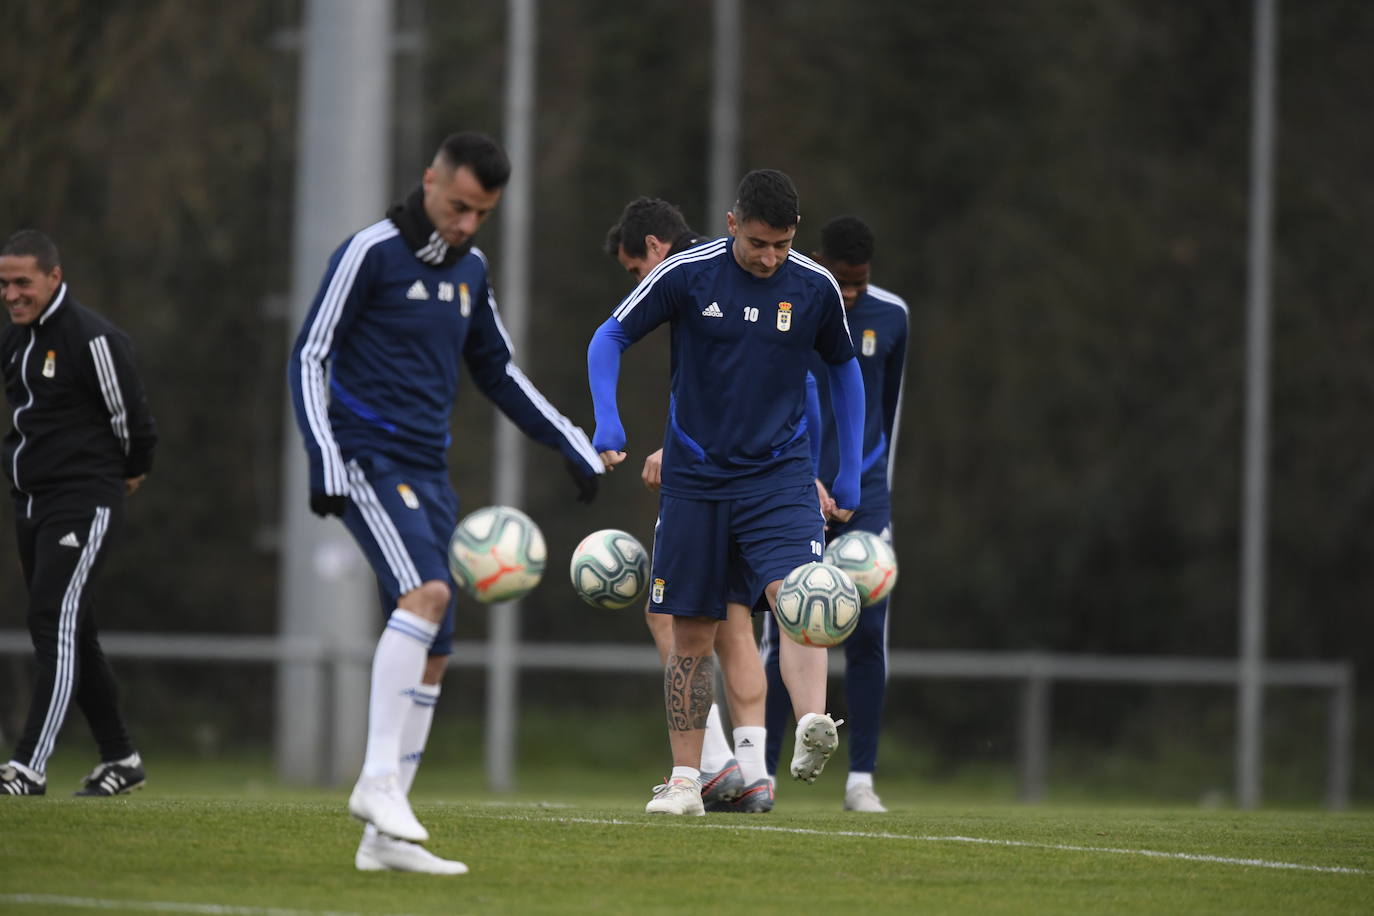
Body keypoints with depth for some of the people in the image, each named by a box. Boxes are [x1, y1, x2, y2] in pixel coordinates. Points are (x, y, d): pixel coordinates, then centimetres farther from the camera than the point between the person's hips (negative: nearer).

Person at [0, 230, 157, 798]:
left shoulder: (91, 339, -14)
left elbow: (130, 415, -8)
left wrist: (132, 473, 5)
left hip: (82, 505, -9)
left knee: (55, 624, -16)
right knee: (72, 635, 12)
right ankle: (120, 760, 22)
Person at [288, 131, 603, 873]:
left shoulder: (470, 269, 15)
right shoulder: (372, 253, -7)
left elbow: (497, 371, 27)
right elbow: (309, 355, -8)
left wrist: (573, 446, 22)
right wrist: (324, 460, -18)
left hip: (428, 473, 7)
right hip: (367, 459, -7)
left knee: (431, 655, 2)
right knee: (425, 590, -29)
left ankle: (383, 836, 6)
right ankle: (378, 779, -27)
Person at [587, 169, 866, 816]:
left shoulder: (815, 288, -2)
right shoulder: (686, 274, -7)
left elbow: (843, 366, 15)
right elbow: (610, 336, 2)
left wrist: (850, 471, 12)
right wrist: (607, 420, -13)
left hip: (779, 472, 0)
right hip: (694, 476, 0)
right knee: (692, 634, 3)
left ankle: (812, 729, -42)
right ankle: (685, 779, 13)